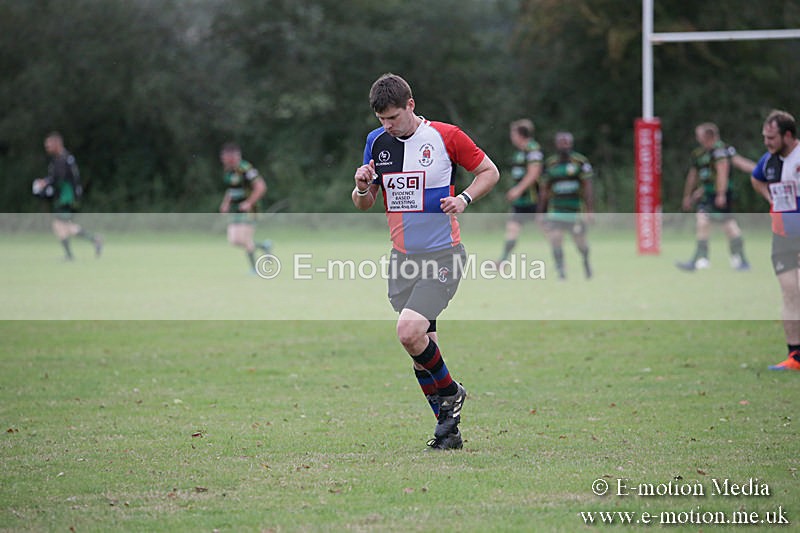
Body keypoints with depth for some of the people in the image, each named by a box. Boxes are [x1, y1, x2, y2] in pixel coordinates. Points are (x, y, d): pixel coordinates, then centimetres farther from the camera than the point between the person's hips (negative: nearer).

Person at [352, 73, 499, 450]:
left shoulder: (446, 136, -7)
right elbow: (365, 203, 14)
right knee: (421, 348, 4)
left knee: (409, 331, -22)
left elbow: (489, 171, 4)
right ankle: (449, 428, 15)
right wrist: (362, 188, -9)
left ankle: (450, 393, 3)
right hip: (402, 259, 5)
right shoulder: (377, 141, 6)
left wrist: (464, 199, -13)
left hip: (442, 255, -5)